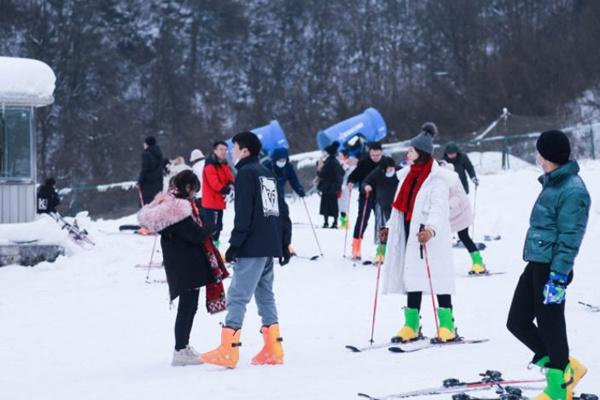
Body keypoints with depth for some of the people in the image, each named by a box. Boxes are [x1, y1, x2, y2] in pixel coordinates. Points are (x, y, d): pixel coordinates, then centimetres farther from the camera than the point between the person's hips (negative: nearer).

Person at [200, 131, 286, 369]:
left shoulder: (246, 173, -7)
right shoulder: (268, 174, 19)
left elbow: (244, 213, -15)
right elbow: (279, 211, 21)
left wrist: (235, 243, -15)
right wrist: (283, 245, 25)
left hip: (253, 247, -9)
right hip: (270, 245, 9)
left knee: (238, 295, -11)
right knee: (265, 294, 13)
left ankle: (228, 351, -17)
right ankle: (273, 350, 11)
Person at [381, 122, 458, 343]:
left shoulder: (436, 179, -10)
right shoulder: (407, 175, 15)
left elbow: (438, 208, -23)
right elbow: (400, 205, 22)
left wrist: (431, 229, -38)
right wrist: (389, 227, 16)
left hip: (430, 237, -8)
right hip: (410, 232, 8)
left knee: (437, 278, -7)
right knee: (412, 277, 8)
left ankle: (447, 327, -4)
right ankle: (411, 326, 13)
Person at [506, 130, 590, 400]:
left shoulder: (572, 191, -16)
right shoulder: (554, 184, 14)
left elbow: (570, 240, -19)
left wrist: (558, 277, -22)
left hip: (551, 268, -10)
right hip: (535, 264, 10)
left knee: (549, 327, 0)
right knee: (517, 322, 11)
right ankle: (564, 366, 22)